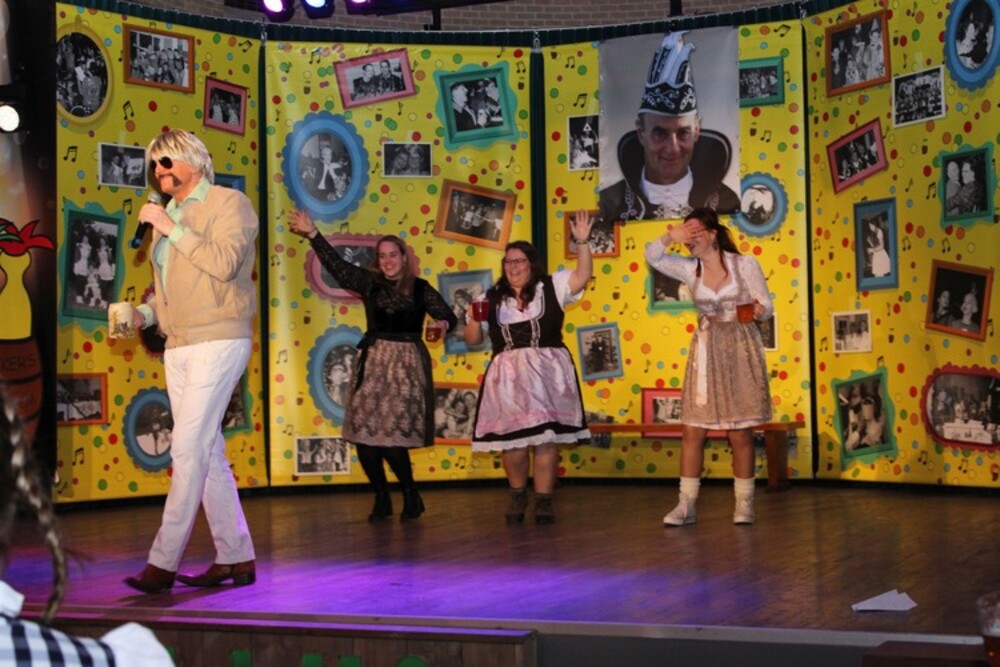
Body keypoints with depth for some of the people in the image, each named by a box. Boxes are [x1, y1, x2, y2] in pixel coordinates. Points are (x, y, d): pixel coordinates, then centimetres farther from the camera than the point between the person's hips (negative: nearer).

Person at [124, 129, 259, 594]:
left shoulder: (229, 203, -2)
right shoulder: (165, 215, 18)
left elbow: (225, 263, -18)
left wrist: (173, 229, -14)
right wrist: (143, 314, 4)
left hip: (218, 341, -8)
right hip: (178, 346, 8)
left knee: (188, 447, -13)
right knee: (207, 452, 7)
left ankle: (163, 563, -12)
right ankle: (235, 558, 13)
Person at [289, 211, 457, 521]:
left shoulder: (420, 289, 1)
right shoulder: (369, 282, 6)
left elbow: (449, 317, 3)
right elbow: (335, 264, 1)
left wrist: (442, 324, -20)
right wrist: (313, 234, -7)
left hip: (406, 364, -3)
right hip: (373, 363, 3)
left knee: (392, 436, -12)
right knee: (363, 432, -3)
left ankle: (411, 495, 7)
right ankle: (381, 497, 13)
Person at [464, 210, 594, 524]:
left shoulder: (550, 287, 8)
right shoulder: (493, 298, 13)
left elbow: (582, 276, -7)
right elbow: (472, 340, 13)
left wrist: (582, 241, -17)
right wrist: (475, 318, -6)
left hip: (546, 373, -1)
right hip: (508, 376, 2)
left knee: (546, 438, -4)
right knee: (512, 439, 0)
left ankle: (543, 501, 4)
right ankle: (517, 496, 22)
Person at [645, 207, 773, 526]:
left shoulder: (745, 264, -5)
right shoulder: (690, 269, 4)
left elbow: (766, 305, -3)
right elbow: (652, 257, 1)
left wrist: (757, 310, -26)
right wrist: (669, 237, -16)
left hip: (741, 350, -3)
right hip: (706, 351, 3)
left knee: (740, 432, 2)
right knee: (692, 430, -2)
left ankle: (744, 503, 13)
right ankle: (686, 504, 3)